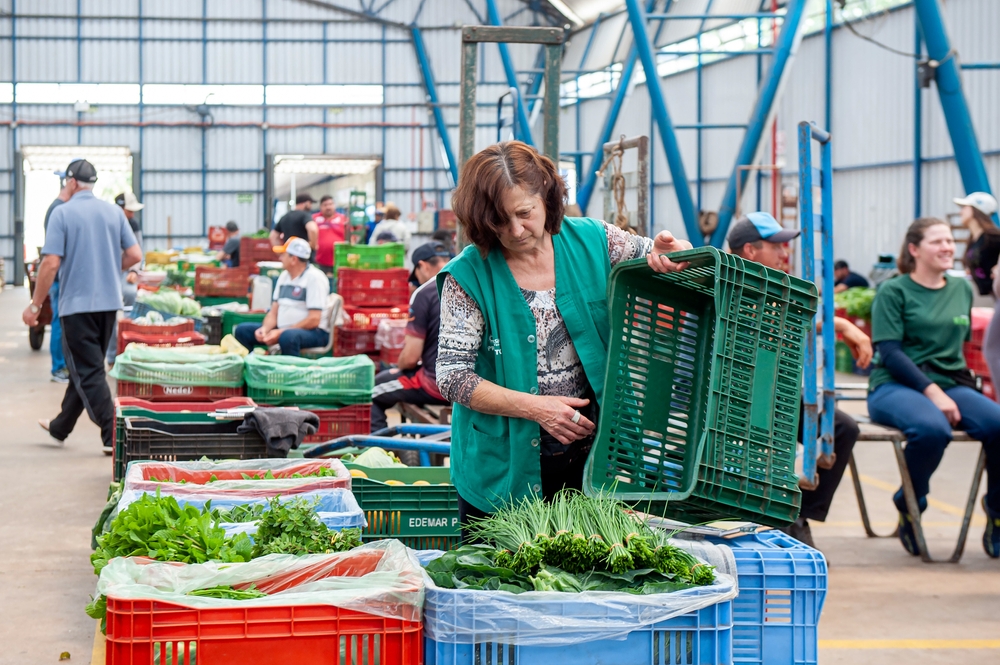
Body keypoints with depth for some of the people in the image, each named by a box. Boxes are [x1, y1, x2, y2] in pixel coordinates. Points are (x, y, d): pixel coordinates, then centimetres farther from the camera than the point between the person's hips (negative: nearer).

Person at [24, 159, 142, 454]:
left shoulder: (62, 213, -9)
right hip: (109, 302, 6)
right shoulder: (114, 212, 5)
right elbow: (134, 255, 3)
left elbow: (51, 263, -15)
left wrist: (35, 305, -6)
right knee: (85, 368, 17)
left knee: (88, 373, -2)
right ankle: (60, 427, 31)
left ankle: (114, 435, -10)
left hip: (77, 303, -6)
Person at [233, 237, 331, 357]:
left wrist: (280, 333, -20)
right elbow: (274, 312, 15)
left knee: (288, 336, -40)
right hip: (283, 329, 8)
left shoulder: (314, 277, -11)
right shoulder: (284, 276, 14)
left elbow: (314, 320, -18)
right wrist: (265, 328, -8)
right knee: (242, 330, -2)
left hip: (313, 332, -8)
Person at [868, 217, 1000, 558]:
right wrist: (932, 392, -20)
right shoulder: (893, 292, -2)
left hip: (950, 385, 5)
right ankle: (909, 506, -8)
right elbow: (889, 352, -10)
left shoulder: (962, 289, 15)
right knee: (932, 429, -38)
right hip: (896, 387, -5)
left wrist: (951, 389, 8)